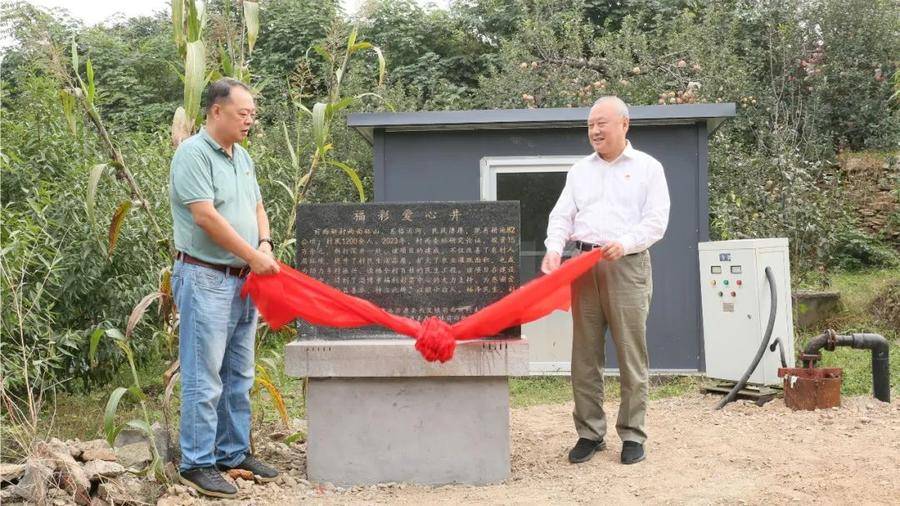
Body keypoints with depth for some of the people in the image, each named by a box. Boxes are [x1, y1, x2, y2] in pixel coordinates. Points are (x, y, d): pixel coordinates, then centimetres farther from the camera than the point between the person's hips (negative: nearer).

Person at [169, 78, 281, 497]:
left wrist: (265, 243, -1)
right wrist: (253, 256, -15)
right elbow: (205, 216, -19)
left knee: (238, 377, 14)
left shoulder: (241, 156, 15)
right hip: (205, 279, -9)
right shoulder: (193, 153, -12)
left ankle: (234, 452, 23)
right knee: (204, 379, -5)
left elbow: (257, 207, 20)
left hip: (243, 281, 9)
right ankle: (196, 463, 3)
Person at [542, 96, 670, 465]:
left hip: (628, 265, -4)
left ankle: (633, 435, 7)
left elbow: (656, 220, -3)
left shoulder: (648, 168, 5)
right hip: (584, 265, 4)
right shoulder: (580, 170, 17)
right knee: (585, 355, 4)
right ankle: (590, 432, 12)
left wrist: (624, 244, -19)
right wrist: (554, 248, -7)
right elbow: (562, 215, 12)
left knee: (631, 354, -2)